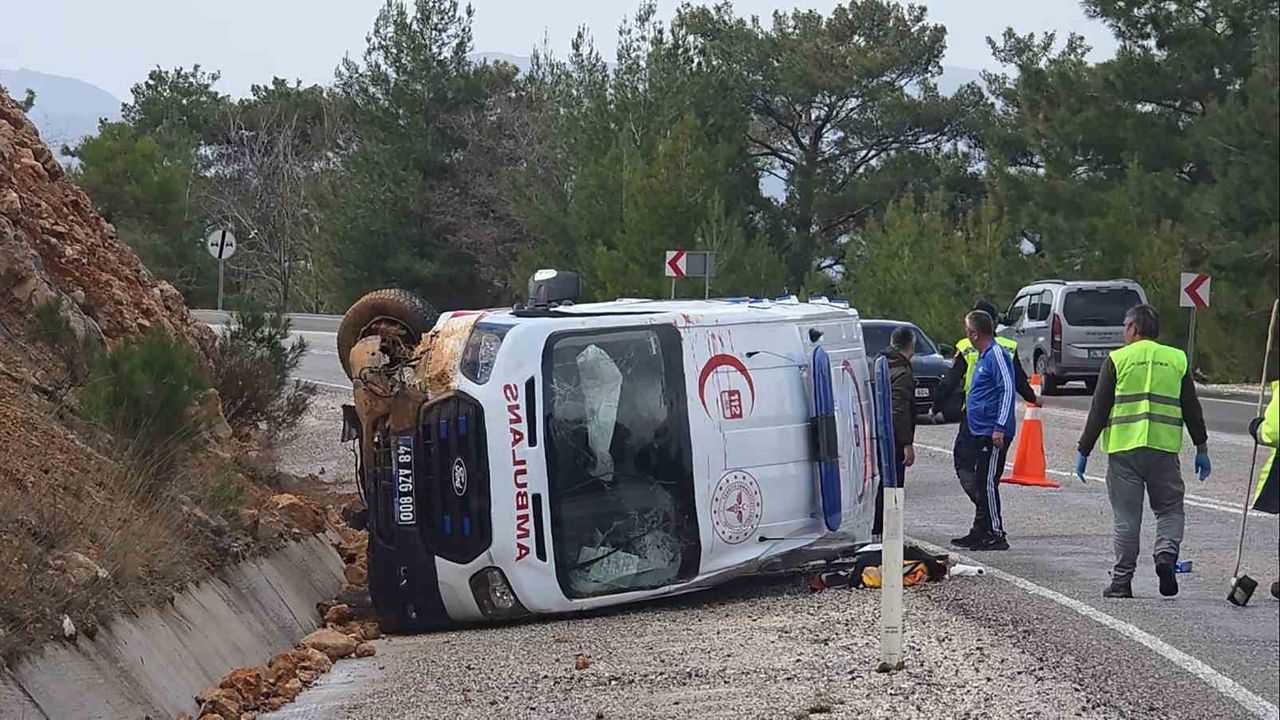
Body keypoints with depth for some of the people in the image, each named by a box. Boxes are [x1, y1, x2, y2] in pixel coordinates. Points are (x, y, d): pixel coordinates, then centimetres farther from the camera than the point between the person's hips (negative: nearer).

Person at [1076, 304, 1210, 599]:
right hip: (1165, 449, 1)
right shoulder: (1177, 360, 9)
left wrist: (1084, 450, 4)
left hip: (1123, 449, -1)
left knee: (1127, 518, 4)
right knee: (1170, 509, 13)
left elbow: (1099, 410, -1)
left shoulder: (1117, 360, 1)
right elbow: (1192, 409, 10)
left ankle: (1122, 580, 4)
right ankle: (1166, 553, -14)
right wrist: (1201, 448, 17)